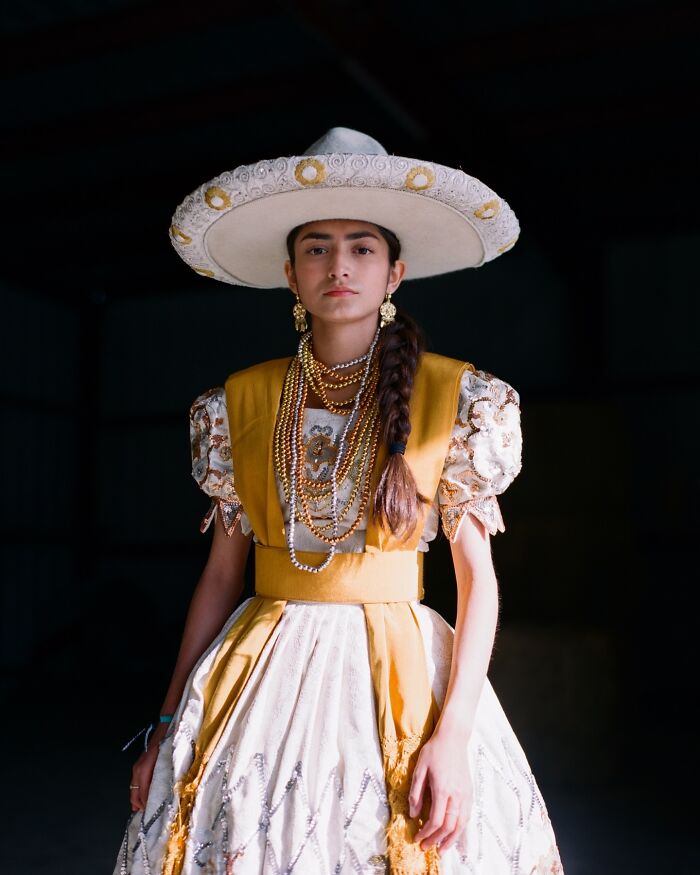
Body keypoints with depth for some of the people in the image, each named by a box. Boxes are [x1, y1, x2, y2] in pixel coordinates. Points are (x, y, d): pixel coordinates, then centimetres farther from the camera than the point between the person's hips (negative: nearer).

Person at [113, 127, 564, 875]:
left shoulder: (455, 399, -4)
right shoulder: (241, 402, 3)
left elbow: (477, 576, -6)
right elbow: (221, 570, 6)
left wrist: (454, 734, -15)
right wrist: (169, 721, 4)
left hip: (398, 675, -2)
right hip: (260, 678, 2)